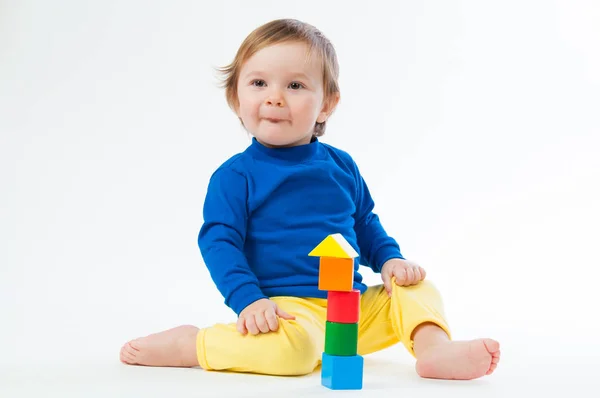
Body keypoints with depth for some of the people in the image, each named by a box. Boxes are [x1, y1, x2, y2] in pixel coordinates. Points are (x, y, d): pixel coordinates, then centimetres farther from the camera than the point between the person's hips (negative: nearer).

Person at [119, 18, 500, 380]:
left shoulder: (341, 165, 12)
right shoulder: (234, 175, -4)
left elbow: (366, 224, 24)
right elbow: (218, 242, -10)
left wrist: (391, 260, 5)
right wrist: (249, 300, -24)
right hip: (290, 306, -6)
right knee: (293, 346, -35)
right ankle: (190, 344, -15)